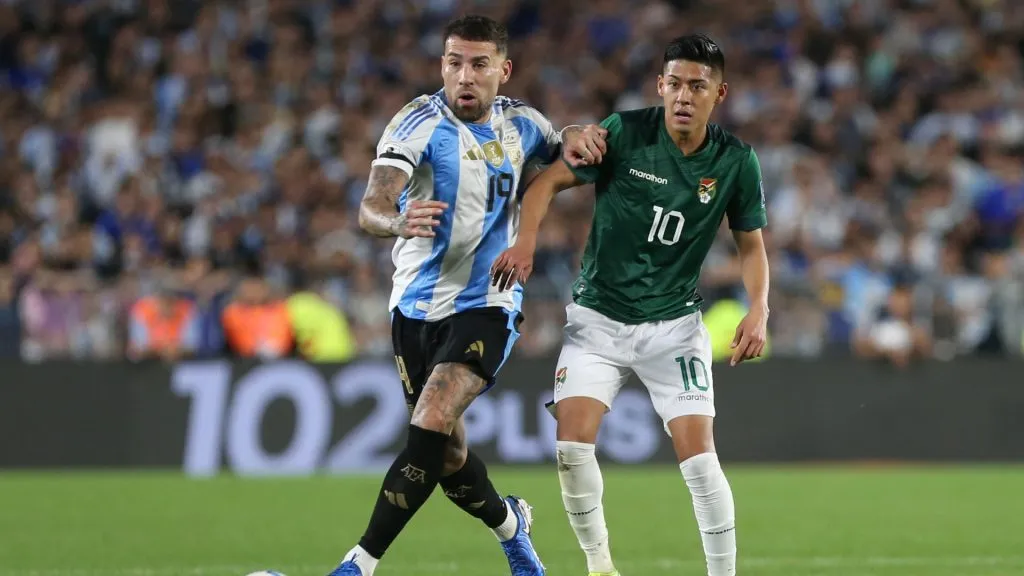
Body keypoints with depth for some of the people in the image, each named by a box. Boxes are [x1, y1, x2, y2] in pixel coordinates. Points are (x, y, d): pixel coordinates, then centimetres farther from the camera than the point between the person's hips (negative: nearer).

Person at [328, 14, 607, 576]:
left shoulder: (520, 123, 0)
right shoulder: (422, 122, -14)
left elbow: (562, 154, 24)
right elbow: (371, 206, -28)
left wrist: (575, 136, -2)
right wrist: (398, 221, -53)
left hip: (486, 304, 0)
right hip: (417, 306, 0)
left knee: (431, 424, -21)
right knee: (445, 453, 9)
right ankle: (509, 524, 40)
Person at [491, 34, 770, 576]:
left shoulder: (736, 161, -6)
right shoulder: (624, 133, -11)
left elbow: (751, 244, 6)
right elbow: (547, 182, -5)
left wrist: (758, 310, -11)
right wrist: (526, 241, -23)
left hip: (673, 323, 0)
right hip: (597, 317, 0)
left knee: (697, 454, -12)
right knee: (572, 443, -14)